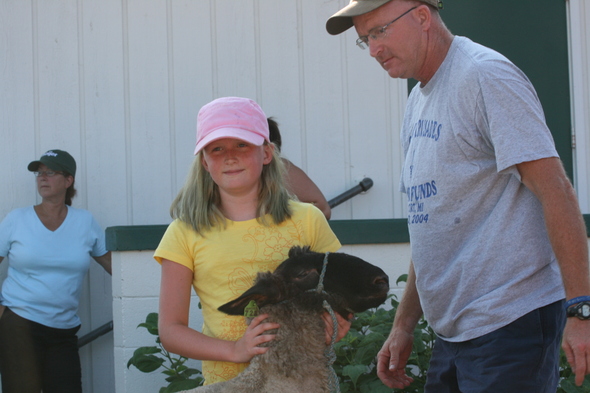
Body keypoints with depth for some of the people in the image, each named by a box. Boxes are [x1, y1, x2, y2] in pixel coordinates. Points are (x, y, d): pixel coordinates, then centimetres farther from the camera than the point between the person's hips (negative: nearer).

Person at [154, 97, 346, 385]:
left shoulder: (307, 221, 6)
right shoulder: (186, 234, 4)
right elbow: (170, 329, 4)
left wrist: (336, 324, -10)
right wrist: (235, 350, -11)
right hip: (225, 381, 0)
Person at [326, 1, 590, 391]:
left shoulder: (484, 75, -12)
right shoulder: (419, 101, 16)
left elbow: (555, 190, -18)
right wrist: (404, 325, 20)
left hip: (510, 322, -9)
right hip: (453, 331, 9)